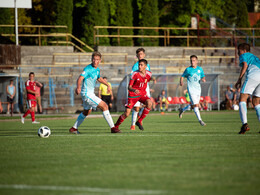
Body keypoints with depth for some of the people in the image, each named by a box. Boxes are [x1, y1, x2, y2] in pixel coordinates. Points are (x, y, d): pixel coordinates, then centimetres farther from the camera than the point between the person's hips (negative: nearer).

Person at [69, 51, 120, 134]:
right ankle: (113, 128, -13)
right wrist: (78, 87, -51)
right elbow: (80, 78, -33)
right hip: (87, 94, -10)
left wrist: (108, 85, 29)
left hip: (90, 93, 10)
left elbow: (99, 78, 30)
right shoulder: (88, 69, -19)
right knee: (104, 106, -15)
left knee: (87, 112, 26)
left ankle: (74, 128, 36)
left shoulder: (97, 69, 8)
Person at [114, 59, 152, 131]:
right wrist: (134, 90, -35)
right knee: (127, 113, -11)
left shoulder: (149, 74, -6)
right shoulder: (135, 74, -16)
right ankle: (116, 126, 14)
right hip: (133, 95, -3)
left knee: (149, 103, -30)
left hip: (143, 93, 3)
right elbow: (129, 87, -17)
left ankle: (139, 121, -14)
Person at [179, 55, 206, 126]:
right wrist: (181, 82, -14)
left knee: (193, 106, 14)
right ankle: (200, 120, -11)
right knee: (195, 105, -14)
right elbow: (182, 76, 6)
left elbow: (203, 77, 16)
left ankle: (182, 110, 36)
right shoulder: (188, 69, -4)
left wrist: (203, 79, -8)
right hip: (191, 89, -5)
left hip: (198, 89, 5)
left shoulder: (200, 69, 6)